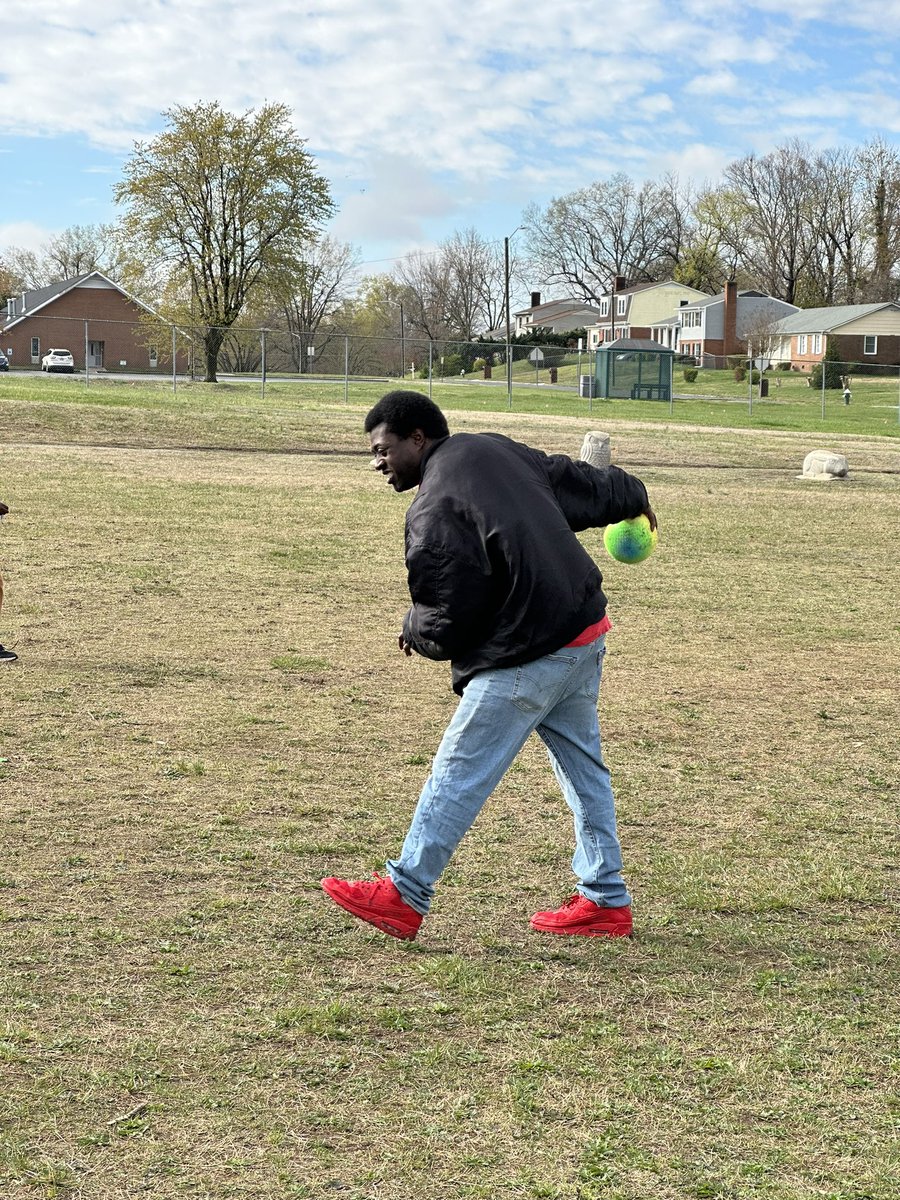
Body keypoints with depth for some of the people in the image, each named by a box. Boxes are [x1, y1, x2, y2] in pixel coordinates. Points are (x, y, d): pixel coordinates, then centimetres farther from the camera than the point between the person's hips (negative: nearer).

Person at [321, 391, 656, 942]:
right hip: (588, 630, 9)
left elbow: (447, 624, -16)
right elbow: (579, 482, 22)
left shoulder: (434, 513, -17)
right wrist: (633, 496, 42)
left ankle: (404, 896, 7)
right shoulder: (496, 450, 9)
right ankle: (606, 899, 24)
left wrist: (414, 631, 8)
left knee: (458, 775, -1)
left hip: (528, 658, -9)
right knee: (584, 769, 17)